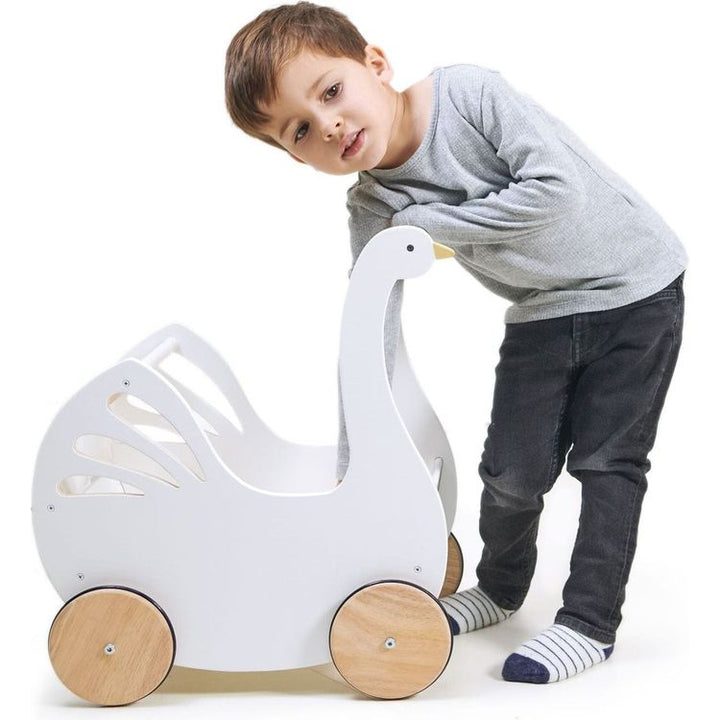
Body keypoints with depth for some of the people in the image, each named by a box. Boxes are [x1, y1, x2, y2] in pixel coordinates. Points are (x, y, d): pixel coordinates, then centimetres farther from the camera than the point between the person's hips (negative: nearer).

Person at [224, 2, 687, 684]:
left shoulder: (467, 91, -25)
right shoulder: (373, 211, -13)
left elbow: (557, 188, -32)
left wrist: (428, 222, -26)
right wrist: (353, 468, -15)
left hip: (637, 289, -4)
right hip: (542, 315, 4)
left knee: (606, 461, -1)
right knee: (512, 466, 5)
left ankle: (589, 622, 13)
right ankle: (501, 585, 33)